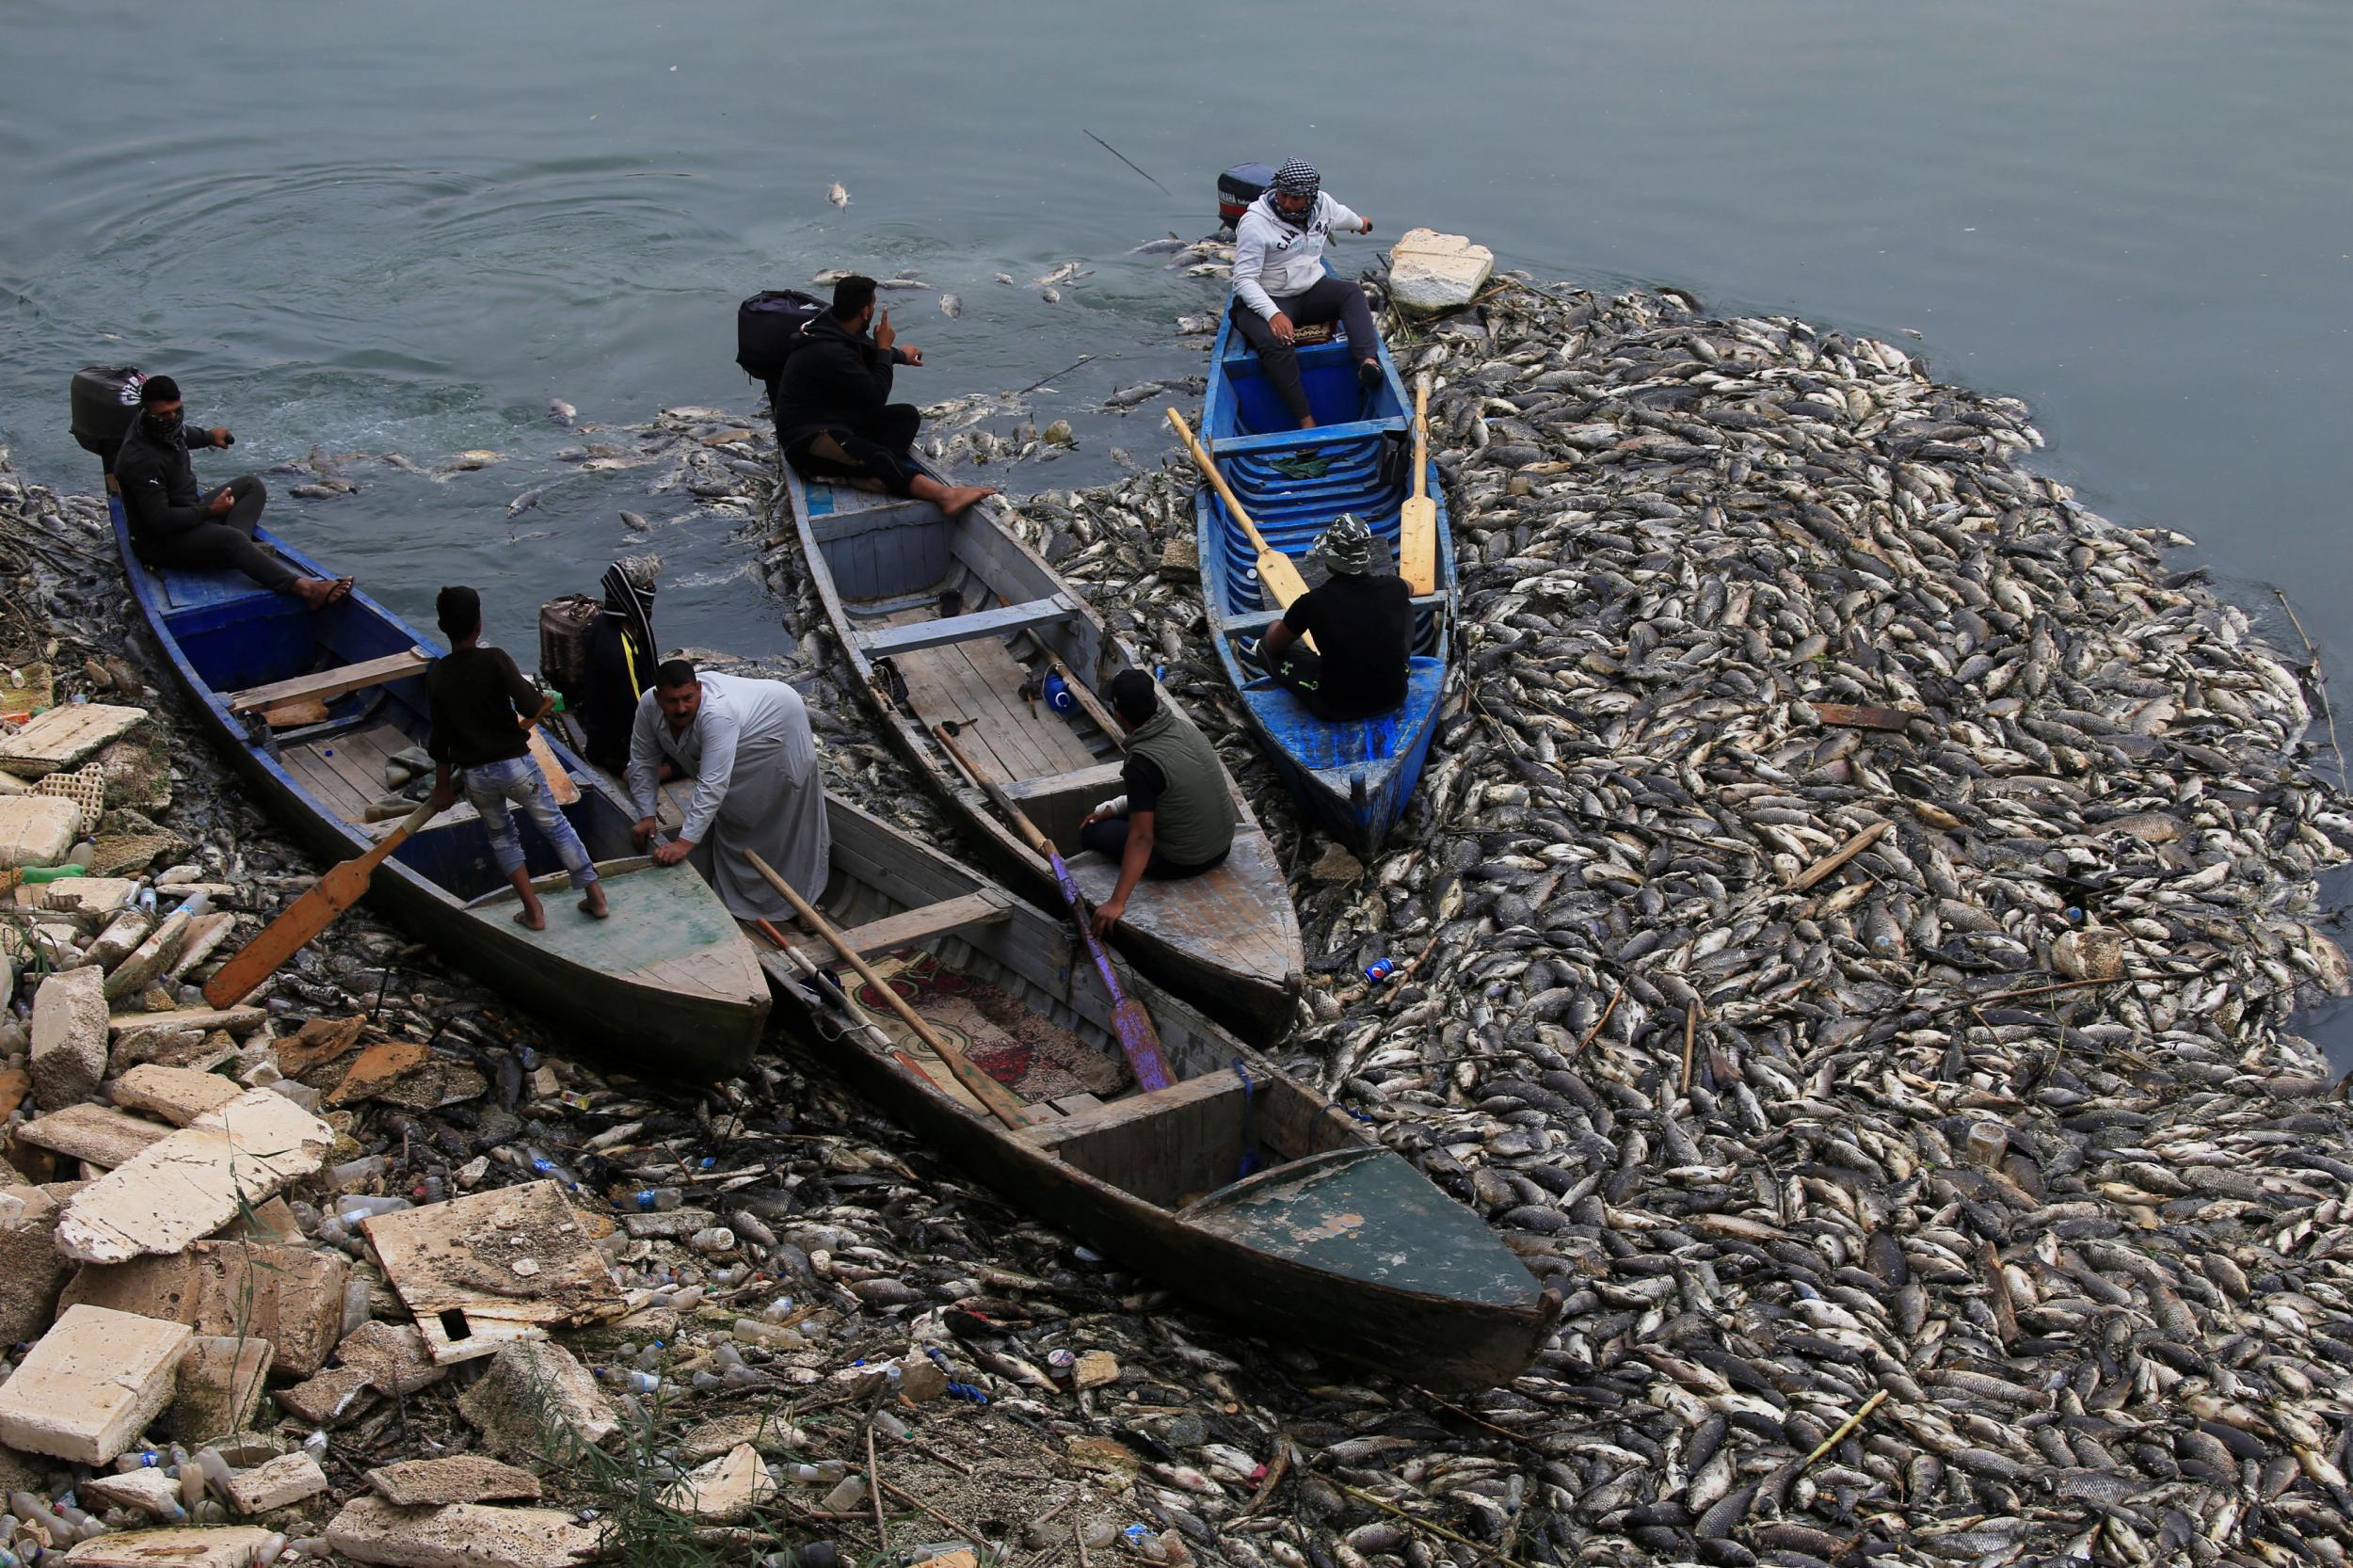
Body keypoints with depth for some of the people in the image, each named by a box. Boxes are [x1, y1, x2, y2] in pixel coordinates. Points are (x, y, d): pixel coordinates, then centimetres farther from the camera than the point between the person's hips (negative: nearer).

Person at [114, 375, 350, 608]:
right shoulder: (141, 460, -27)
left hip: (191, 516, 11)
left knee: (250, 485, 12)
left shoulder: (162, 427, 1)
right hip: (160, 543, -11)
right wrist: (209, 511, -21)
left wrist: (209, 437, 44)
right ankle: (305, 589, -53)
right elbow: (160, 521, -29)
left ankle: (239, 551, -17)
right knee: (231, 538, -36)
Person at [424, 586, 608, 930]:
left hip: (474, 775, 3)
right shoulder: (495, 660, -15)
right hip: (514, 763, -3)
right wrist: (543, 701, 2)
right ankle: (594, 895, 13)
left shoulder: (436, 676, -3)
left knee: (501, 836, 21)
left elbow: (440, 738, 3)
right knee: (556, 825, 12)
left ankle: (533, 910, 17)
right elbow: (530, 707, -22)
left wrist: (443, 786, 13)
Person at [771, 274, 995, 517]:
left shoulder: (841, 331, 5)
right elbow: (876, 398, -19)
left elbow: (866, 351, 32)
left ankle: (870, 474, -31)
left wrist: (900, 355, 48)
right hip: (807, 441, -11)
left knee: (906, 415, -3)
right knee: (878, 457, -35)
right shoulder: (829, 353, -25)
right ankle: (945, 496, -57)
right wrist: (885, 349, -8)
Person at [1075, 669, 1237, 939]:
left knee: (1091, 832, 10)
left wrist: (1117, 903, -29)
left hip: (1183, 863, -7)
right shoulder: (1185, 729, -2)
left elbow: (1141, 839, -28)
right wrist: (1113, 808, 15)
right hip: (1222, 846, 7)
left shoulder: (1142, 762, -26)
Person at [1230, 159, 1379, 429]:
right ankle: (1306, 422, -38)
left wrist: (1359, 223, 49)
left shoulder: (1322, 203, 0)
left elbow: (1342, 215, 27)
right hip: (1269, 300, -5)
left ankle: (1369, 361, -45)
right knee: (1275, 343, -35)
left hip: (1313, 290, 5)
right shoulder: (1254, 222, -19)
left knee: (1352, 293, -24)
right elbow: (1244, 280, -22)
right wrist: (1273, 314, -35)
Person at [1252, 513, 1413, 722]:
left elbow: (1273, 645, -1)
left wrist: (1275, 628, 22)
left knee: (1265, 648, 14)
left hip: (1335, 709, -3)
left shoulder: (1312, 602, -20)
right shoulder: (1392, 588, -11)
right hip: (1393, 699, 3)